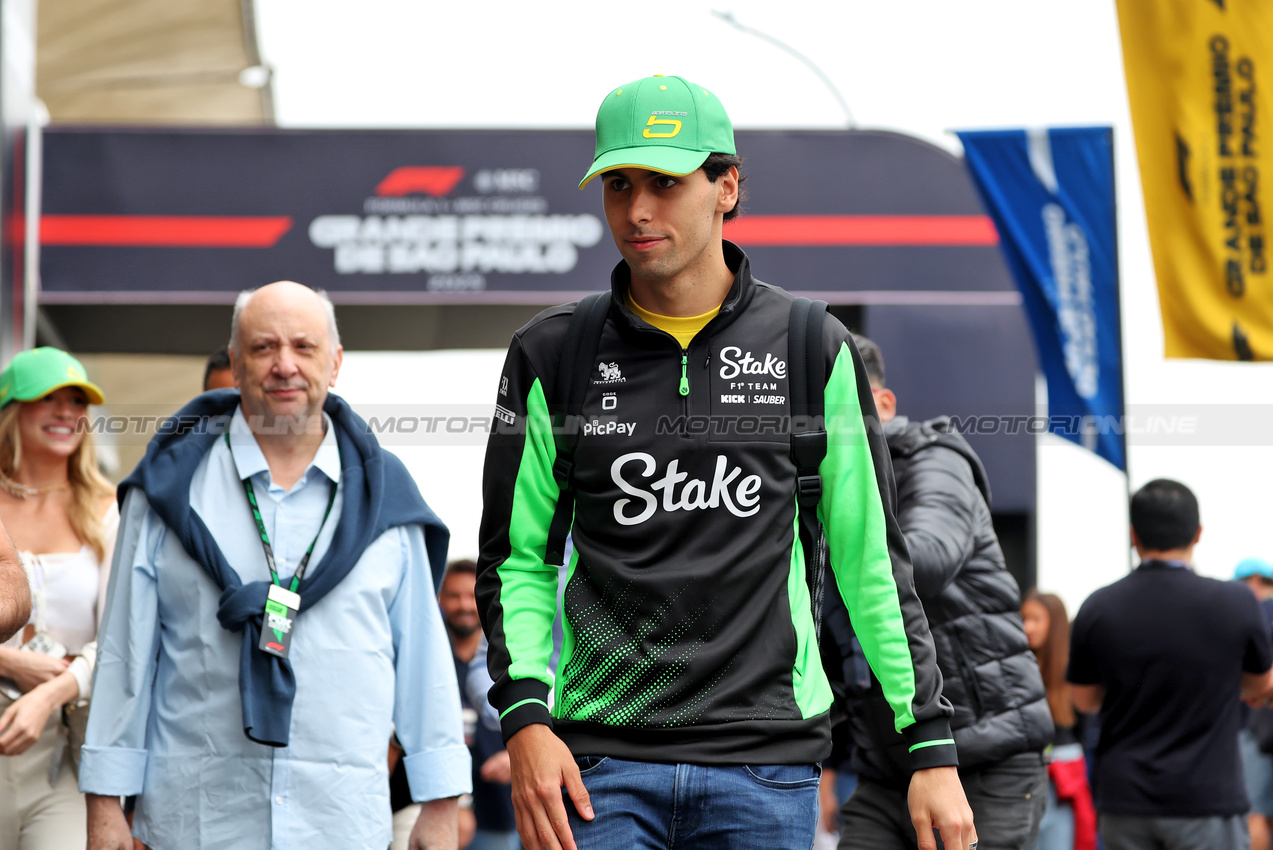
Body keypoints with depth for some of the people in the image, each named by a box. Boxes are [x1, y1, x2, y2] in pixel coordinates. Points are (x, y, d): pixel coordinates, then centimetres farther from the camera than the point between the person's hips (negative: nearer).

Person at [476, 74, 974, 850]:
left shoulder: (813, 351, 5)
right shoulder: (552, 355, 7)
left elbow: (873, 561, 8)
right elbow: (517, 558, 10)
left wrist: (932, 746, 4)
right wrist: (526, 717, -5)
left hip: (765, 764, 0)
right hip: (599, 762, 0)